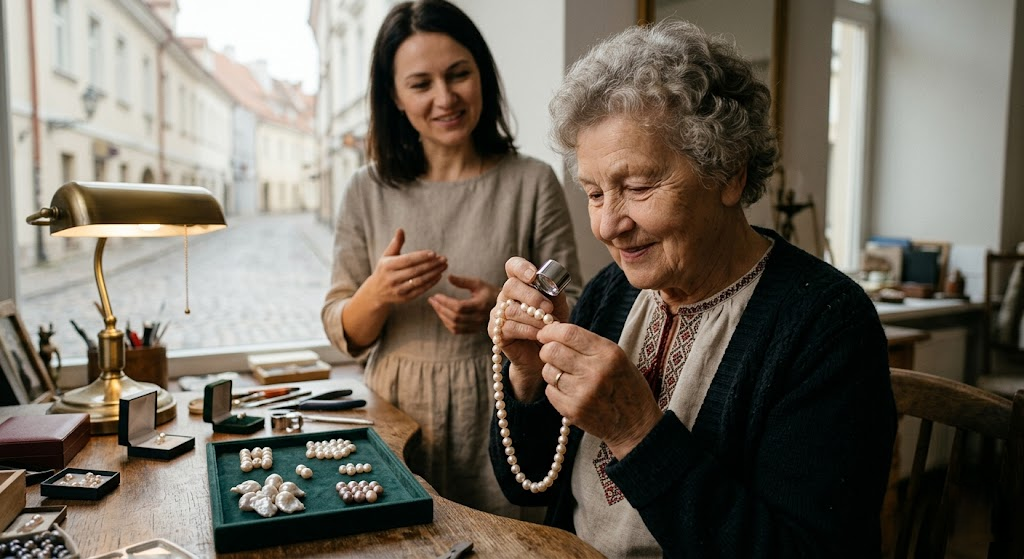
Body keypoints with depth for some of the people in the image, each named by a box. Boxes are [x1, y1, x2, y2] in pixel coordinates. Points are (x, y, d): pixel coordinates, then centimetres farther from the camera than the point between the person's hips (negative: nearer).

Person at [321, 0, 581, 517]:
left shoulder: (532, 183, -5)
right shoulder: (368, 192, 0)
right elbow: (343, 334, 1)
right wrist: (375, 295, -19)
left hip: (498, 421, -1)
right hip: (395, 416, 2)